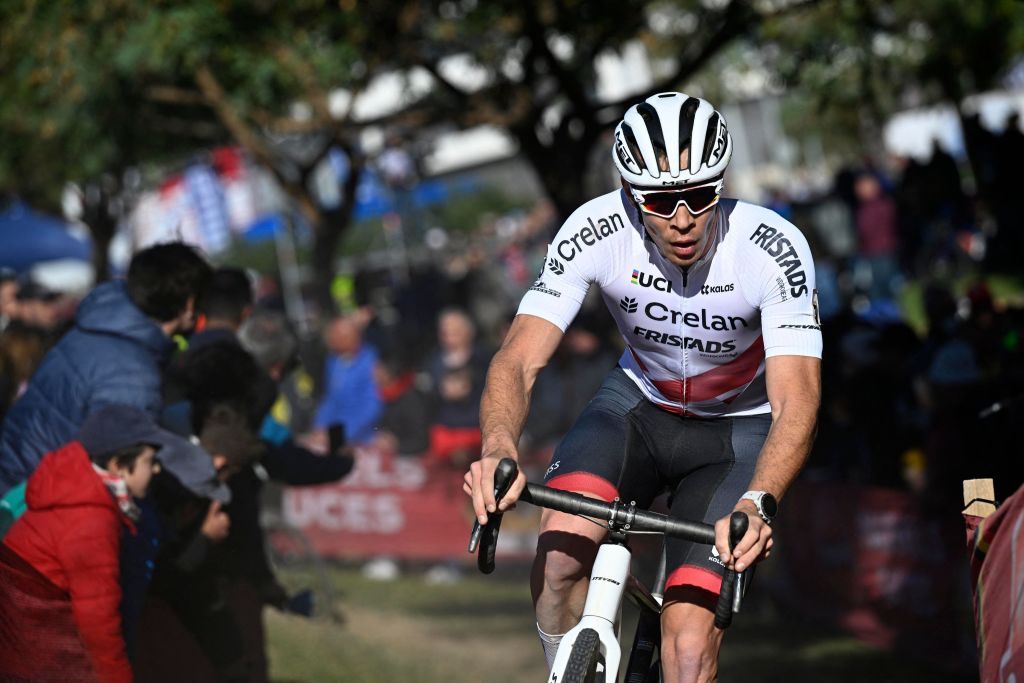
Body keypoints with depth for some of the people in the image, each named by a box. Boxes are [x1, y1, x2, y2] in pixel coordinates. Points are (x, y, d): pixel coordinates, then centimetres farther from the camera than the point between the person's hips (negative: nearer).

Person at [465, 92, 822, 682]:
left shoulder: (773, 249, -29)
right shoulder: (596, 231, -24)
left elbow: (796, 400, -36)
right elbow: (519, 359, -28)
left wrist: (758, 502, -55)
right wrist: (499, 447, -50)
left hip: (739, 429, -2)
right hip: (640, 404, 2)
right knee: (559, 556, -28)